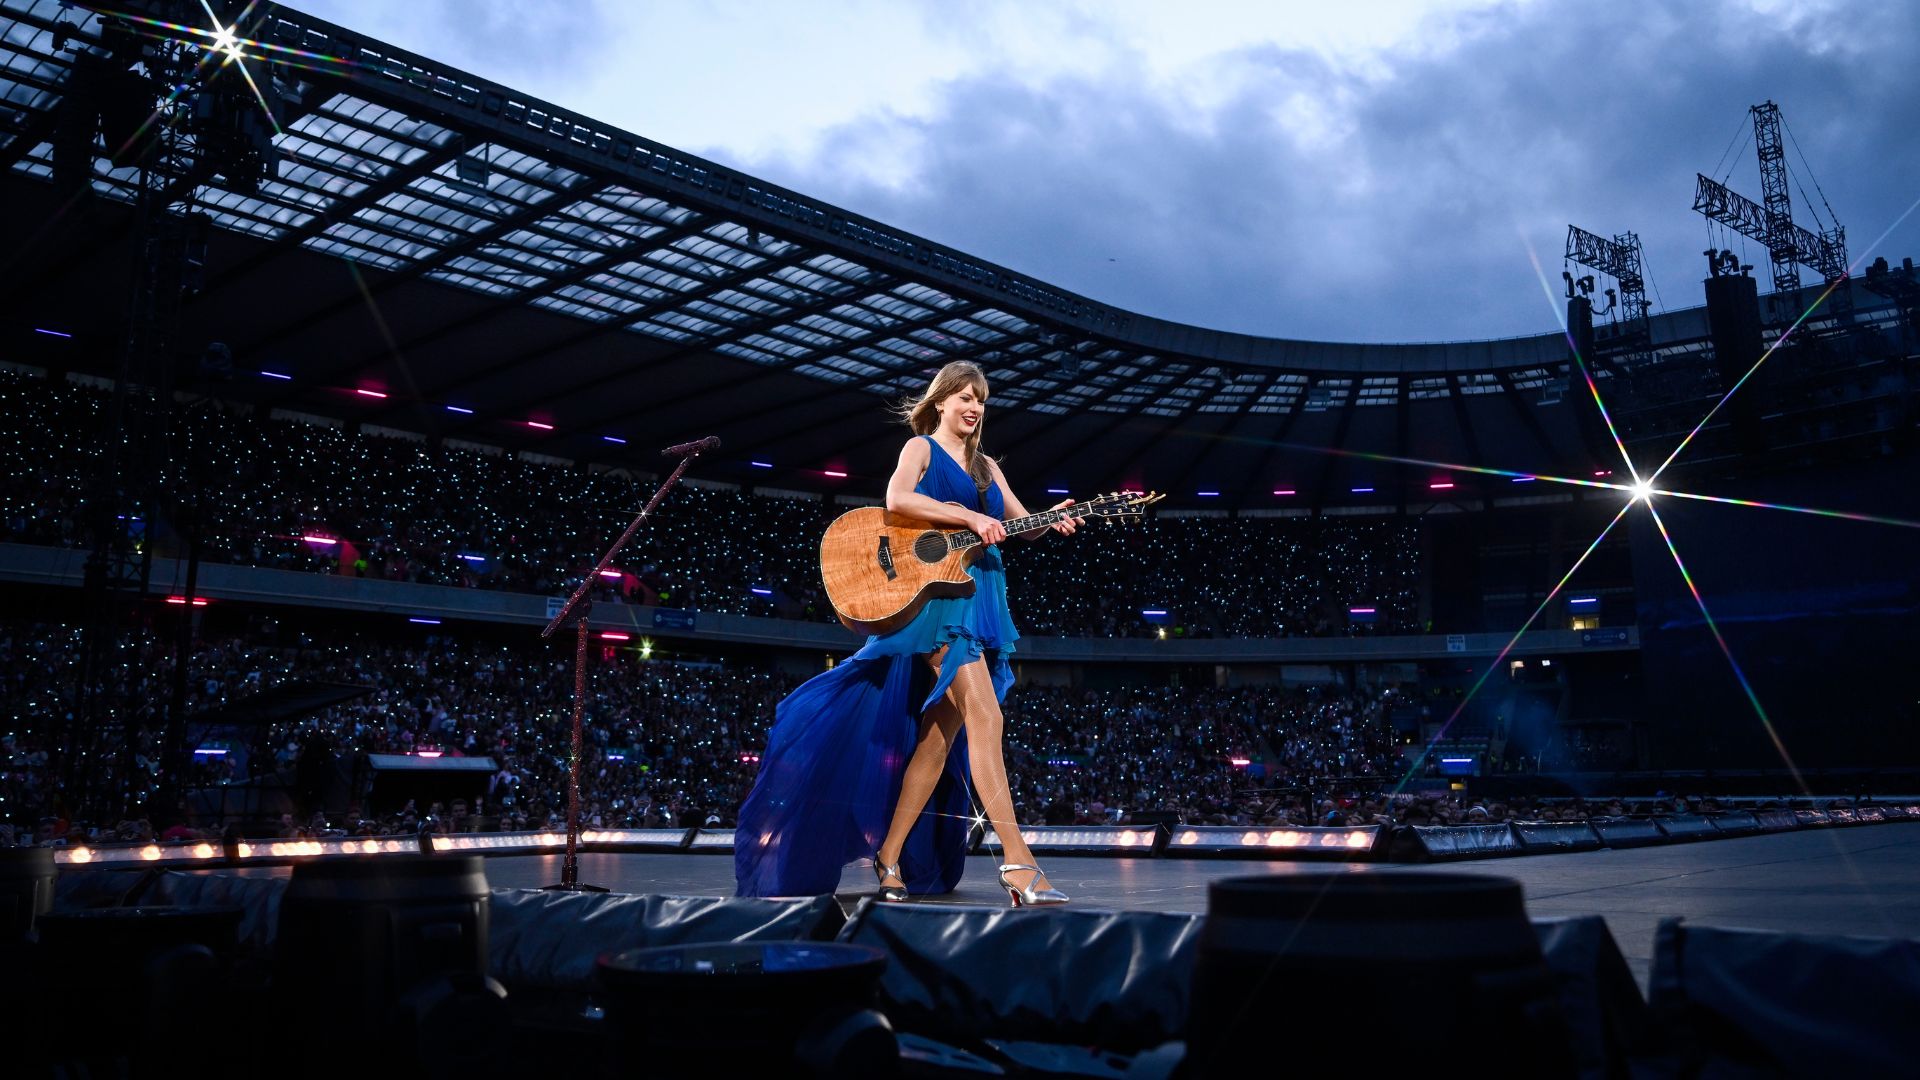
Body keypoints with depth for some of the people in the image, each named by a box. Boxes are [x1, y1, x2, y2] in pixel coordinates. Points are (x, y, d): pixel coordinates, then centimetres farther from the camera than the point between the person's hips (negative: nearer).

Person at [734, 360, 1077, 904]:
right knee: (985, 719, -19)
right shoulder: (921, 447, 4)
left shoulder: (986, 466, 23)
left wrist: (1050, 520, -5)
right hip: (937, 597, -7)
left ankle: (890, 857, 13)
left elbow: (1024, 525, 18)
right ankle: (1018, 863, -22)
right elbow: (896, 499, -17)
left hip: (981, 605, 7)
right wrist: (969, 519, -20)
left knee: (939, 737, 5)